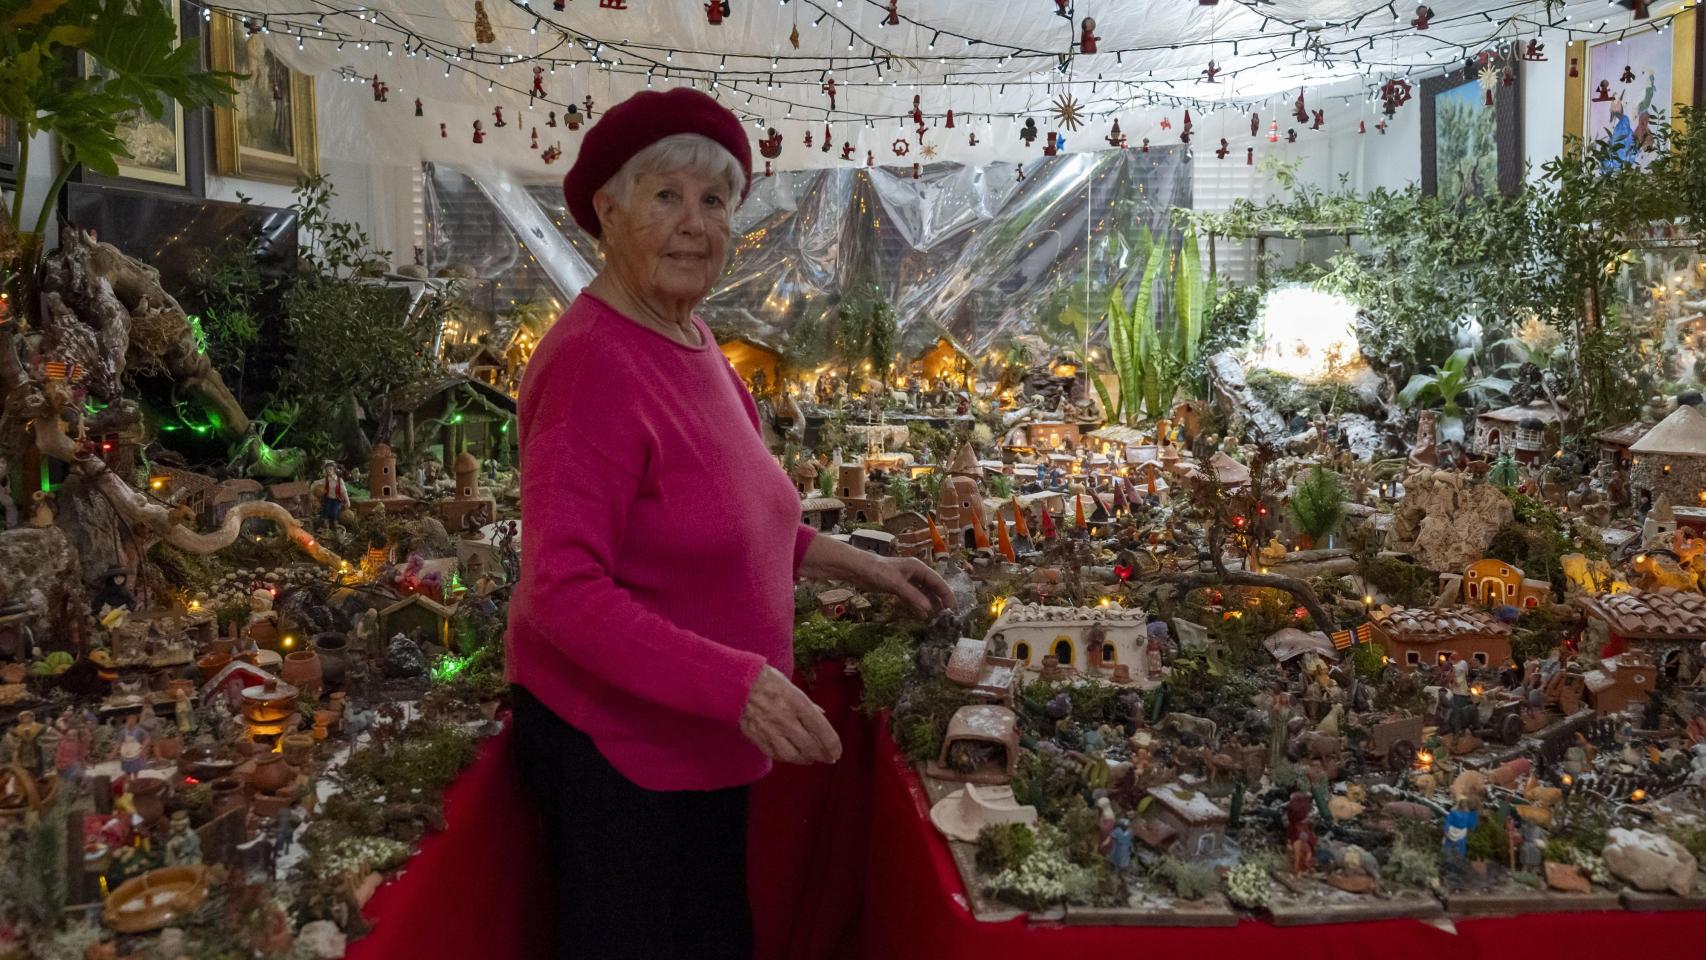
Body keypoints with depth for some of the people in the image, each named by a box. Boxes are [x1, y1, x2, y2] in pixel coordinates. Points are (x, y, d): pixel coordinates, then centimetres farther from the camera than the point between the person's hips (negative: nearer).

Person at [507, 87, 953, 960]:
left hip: (701, 743, 8)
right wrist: (737, 683, -32)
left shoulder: (688, 338, 2)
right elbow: (564, 590, -27)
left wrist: (844, 562, 6)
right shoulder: (594, 363, -24)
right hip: (613, 744, -8)